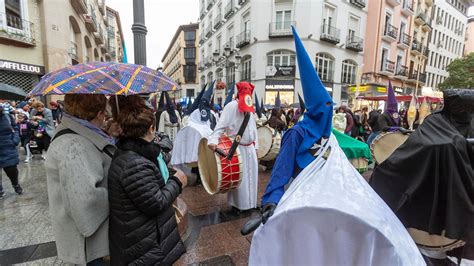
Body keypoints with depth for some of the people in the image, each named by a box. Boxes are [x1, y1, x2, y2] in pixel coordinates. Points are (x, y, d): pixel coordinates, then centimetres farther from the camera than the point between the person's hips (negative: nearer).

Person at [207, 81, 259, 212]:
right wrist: (214, 140, -35)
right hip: (237, 149, -7)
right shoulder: (231, 106, -11)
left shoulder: (250, 109, 14)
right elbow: (221, 126, -20)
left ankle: (249, 202, 33)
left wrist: (255, 145, 15)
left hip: (250, 148, 8)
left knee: (251, 176, 15)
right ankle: (237, 204, 20)